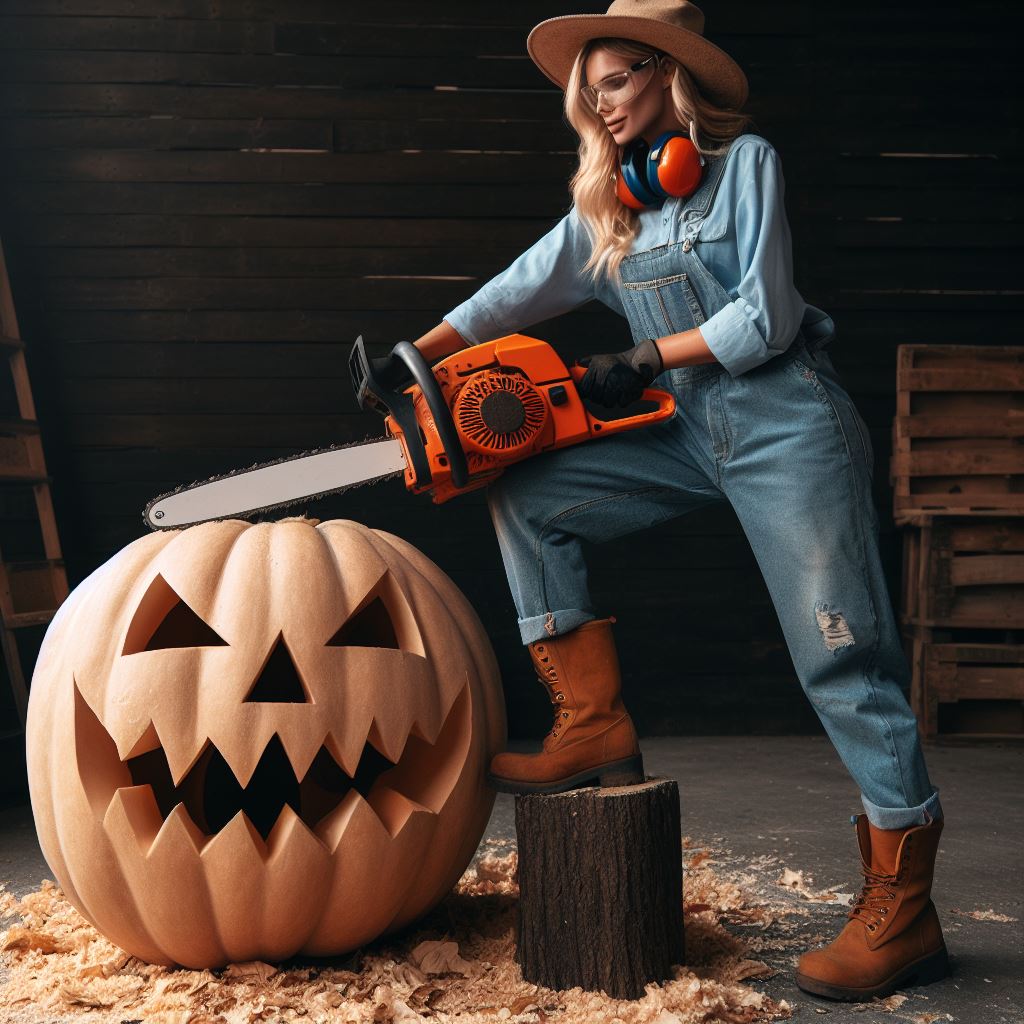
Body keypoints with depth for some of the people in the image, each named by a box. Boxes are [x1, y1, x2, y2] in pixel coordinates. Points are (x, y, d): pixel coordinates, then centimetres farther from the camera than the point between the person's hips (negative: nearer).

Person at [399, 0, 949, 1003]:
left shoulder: (744, 162, -5)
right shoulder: (606, 204, 14)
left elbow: (762, 321, -12)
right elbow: (522, 289, 5)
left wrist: (643, 361, -6)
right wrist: (417, 353, -5)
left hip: (784, 425, -7)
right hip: (689, 436, 7)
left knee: (841, 658, -7)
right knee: (527, 497, -2)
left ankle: (901, 910, 1)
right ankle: (596, 729, 0)